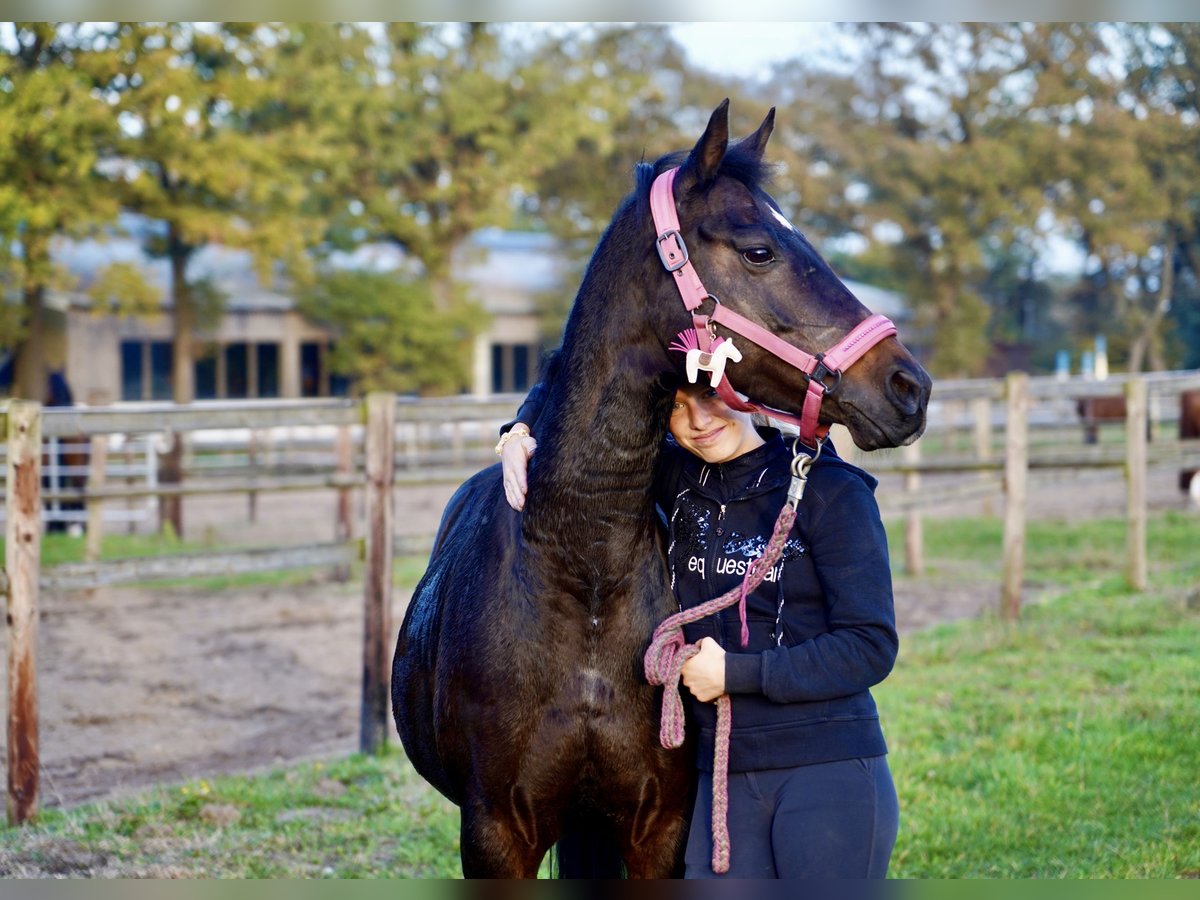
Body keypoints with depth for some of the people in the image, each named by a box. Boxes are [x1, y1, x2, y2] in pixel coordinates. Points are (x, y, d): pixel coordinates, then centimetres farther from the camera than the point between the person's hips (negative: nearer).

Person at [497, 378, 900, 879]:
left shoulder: (831, 490, -6)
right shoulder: (681, 481, 8)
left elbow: (871, 647, -10)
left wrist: (735, 673, -12)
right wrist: (520, 434, -1)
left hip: (830, 775, -4)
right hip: (724, 777, 4)